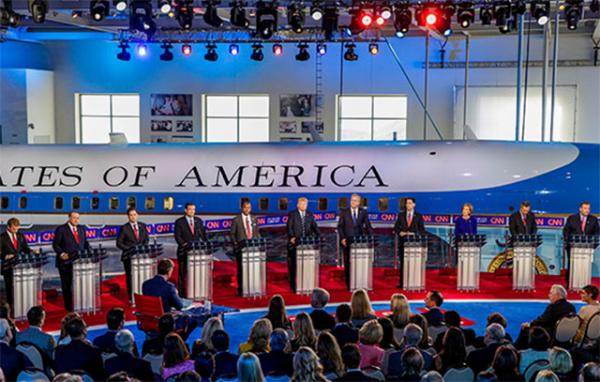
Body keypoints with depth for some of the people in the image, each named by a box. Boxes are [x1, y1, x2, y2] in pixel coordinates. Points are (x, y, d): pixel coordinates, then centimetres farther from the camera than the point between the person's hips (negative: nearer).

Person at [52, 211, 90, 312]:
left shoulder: (81, 228, 12)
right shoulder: (61, 229, -3)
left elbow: (85, 243, 17)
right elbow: (55, 244, -4)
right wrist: (61, 253, -18)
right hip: (66, 262, -4)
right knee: (67, 285, 4)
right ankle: (69, 306, 12)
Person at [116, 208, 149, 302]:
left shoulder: (143, 226, 8)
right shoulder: (124, 228, -4)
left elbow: (146, 239, 15)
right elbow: (119, 243, -4)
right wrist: (130, 249, -14)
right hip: (129, 257, -3)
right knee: (130, 277, 2)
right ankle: (131, 298, 9)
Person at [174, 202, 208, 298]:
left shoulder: (199, 221, 11)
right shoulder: (179, 222, -2)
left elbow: (203, 234, 13)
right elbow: (177, 236, -8)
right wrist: (185, 245, -20)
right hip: (184, 251, -3)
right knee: (182, 273, 3)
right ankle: (181, 294, 8)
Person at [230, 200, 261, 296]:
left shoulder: (254, 219, 10)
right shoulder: (236, 220, -1)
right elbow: (232, 234, 2)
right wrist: (236, 245, -6)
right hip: (241, 247, -3)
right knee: (241, 269, 1)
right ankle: (241, 289, 7)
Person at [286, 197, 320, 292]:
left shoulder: (310, 214, 12)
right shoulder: (292, 214, 1)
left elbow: (314, 226, 7)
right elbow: (289, 227, -5)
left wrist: (318, 236, -8)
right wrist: (292, 237, -20)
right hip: (295, 242, -3)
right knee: (294, 263, 0)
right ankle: (293, 285, 6)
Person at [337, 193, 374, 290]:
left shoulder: (363, 212, 6)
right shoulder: (344, 212, 4)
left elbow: (368, 226, 5)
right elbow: (340, 226, 2)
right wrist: (342, 238, -10)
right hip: (347, 241, 0)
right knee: (347, 263, 1)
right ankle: (349, 285, 7)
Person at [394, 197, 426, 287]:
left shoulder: (418, 216, 6)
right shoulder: (401, 215, 10)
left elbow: (422, 230, 3)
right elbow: (396, 227, 10)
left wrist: (414, 234, -13)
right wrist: (399, 232, -10)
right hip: (403, 241, 2)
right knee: (402, 262, 1)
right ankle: (402, 283, 4)